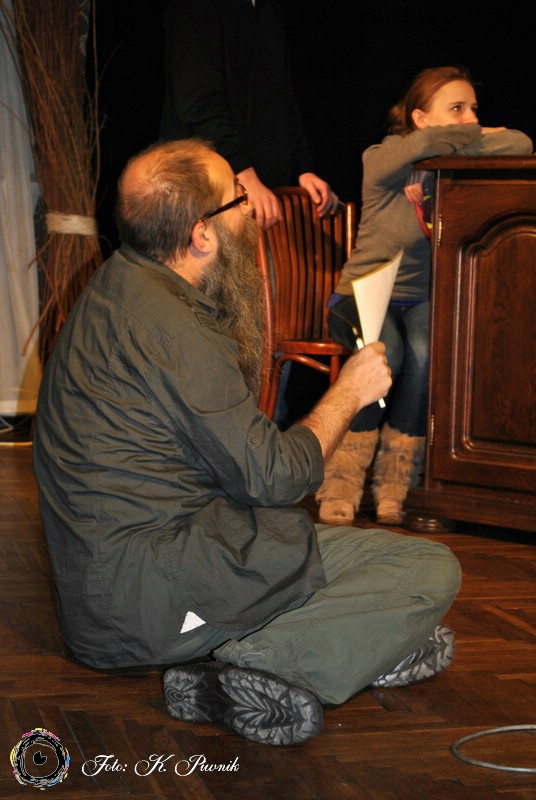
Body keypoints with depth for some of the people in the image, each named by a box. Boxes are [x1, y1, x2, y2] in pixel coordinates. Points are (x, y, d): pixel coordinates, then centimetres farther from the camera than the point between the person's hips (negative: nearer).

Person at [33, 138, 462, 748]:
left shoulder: (120, 286, 11)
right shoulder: (168, 327, -20)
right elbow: (276, 478, -16)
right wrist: (349, 392, 1)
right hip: (154, 592, -11)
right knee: (431, 571, -12)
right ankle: (257, 668, -22)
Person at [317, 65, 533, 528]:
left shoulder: (462, 168, 3)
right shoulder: (381, 161, -9)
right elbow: (425, 144, -30)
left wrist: (457, 142, -11)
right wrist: (471, 139, -13)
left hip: (424, 299, 3)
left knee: (423, 353, -32)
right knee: (384, 353, -35)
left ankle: (394, 488, -19)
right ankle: (341, 486, -20)